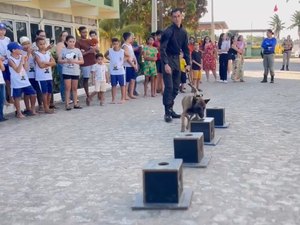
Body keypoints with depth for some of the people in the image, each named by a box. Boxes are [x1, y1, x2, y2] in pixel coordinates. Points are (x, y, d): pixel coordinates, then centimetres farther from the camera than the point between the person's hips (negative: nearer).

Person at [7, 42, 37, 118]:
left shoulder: (21, 57, 5)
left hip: (25, 81, 6)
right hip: (17, 83, -6)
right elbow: (18, 70, -21)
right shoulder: (10, 60, -12)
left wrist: (26, 60, -4)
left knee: (33, 94, 6)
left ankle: (33, 110, 21)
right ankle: (19, 113, 17)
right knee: (17, 98, 3)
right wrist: (22, 60, -21)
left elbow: (25, 67, 6)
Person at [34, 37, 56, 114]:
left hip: (49, 76, 6)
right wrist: (49, 63, -7)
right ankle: (46, 108, 4)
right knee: (45, 92, -4)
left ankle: (48, 107, 20)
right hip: (41, 77, -6)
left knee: (50, 92, 9)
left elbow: (54, 63, 0)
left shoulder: (48, 53, 10)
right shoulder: (37, 54, -6)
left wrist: (45, 63, -14)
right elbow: (41, 65, -17)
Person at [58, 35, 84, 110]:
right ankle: (67, 104, 1)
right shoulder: (63, 50, 1)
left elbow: (82, 61, 1)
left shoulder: (77, 50, 3)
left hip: (76, 72, 2)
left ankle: (75, 103, 15)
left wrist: (75, 61, -16)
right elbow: (59, 60, 0)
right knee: (68, 88, -2)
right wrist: (66, 61, -18)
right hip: (66, 72, -2)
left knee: (75, 88, 9)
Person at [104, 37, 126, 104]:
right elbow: (105, 55, 15)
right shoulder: (110, 51, -3)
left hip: (120, 71, -1)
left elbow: (128, 56, 7)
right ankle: (113, 99, 13)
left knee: (122, 85, 6)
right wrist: (110, 59, 3)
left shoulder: (122, 51, -6)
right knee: (113, 85, 7)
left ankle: (123, 99, 15)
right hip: (113, 71, 1)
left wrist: (123, 61, -1)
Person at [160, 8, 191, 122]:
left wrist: (188, 63, 7)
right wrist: (166, 64, -28)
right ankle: (167, 112, -6)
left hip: (176, 59, 7)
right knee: (169, 87, -11)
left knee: (176, 87, 9)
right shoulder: (168, 31, -15)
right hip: (168, 59, -7)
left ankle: (170, 109, 20)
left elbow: (185, 49, 13)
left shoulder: (183, 32, 6)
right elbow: (162, 49, -19)